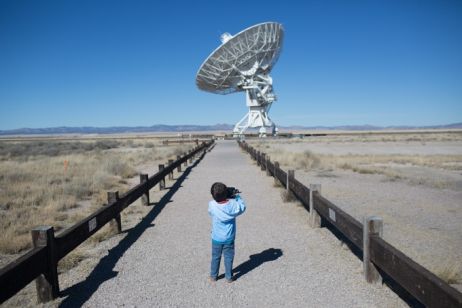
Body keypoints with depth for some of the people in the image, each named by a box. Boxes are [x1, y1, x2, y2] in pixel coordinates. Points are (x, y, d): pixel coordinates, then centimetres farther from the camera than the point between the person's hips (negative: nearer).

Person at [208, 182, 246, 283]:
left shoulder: (212, 205, -21)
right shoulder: (233, 204, -20)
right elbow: (243, 207, 0)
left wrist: (218, 198, -1)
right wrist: (237, 196, 2)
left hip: (216, 238, 0)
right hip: (229, 238, 0)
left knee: (215, 257, 19)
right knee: (228, 258, 16)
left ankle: (213, 276, 32)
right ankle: (229, 277, 28)